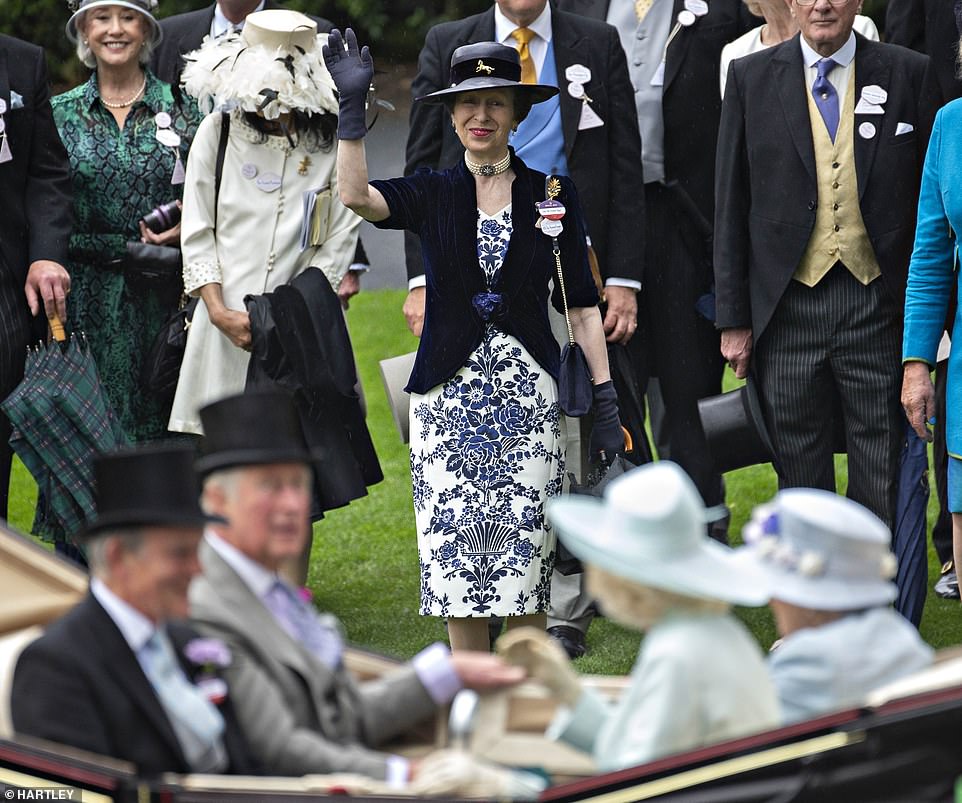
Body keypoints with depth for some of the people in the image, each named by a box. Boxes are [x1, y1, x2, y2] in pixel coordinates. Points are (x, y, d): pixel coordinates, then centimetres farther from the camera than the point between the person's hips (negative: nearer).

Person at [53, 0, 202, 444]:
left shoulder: (184, 109, 5)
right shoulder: (59, 113, 8)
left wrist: (188, 225, -9)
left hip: (164, 295, 0)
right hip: (87, 301, 0)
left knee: (161, 424, -2)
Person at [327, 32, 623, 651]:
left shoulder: (553, 194, 4)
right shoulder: (432, 194, 5)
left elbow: (581, 304, 4)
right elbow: (357, 197, -16)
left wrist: (606, 398, -1)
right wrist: (352, 109, -27)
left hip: (529, 391, -1)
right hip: (450, 391, 1)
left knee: (525, 545, -2)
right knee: (455, 543, 0)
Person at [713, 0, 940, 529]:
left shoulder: (908, 74, 4)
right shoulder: (750, 78, 6)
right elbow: (731, 207, 6)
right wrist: (733, 317, 2)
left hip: (878, 303, -1)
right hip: (789, 304, 1)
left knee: (884, 482, 1)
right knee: (799, 470, 7)